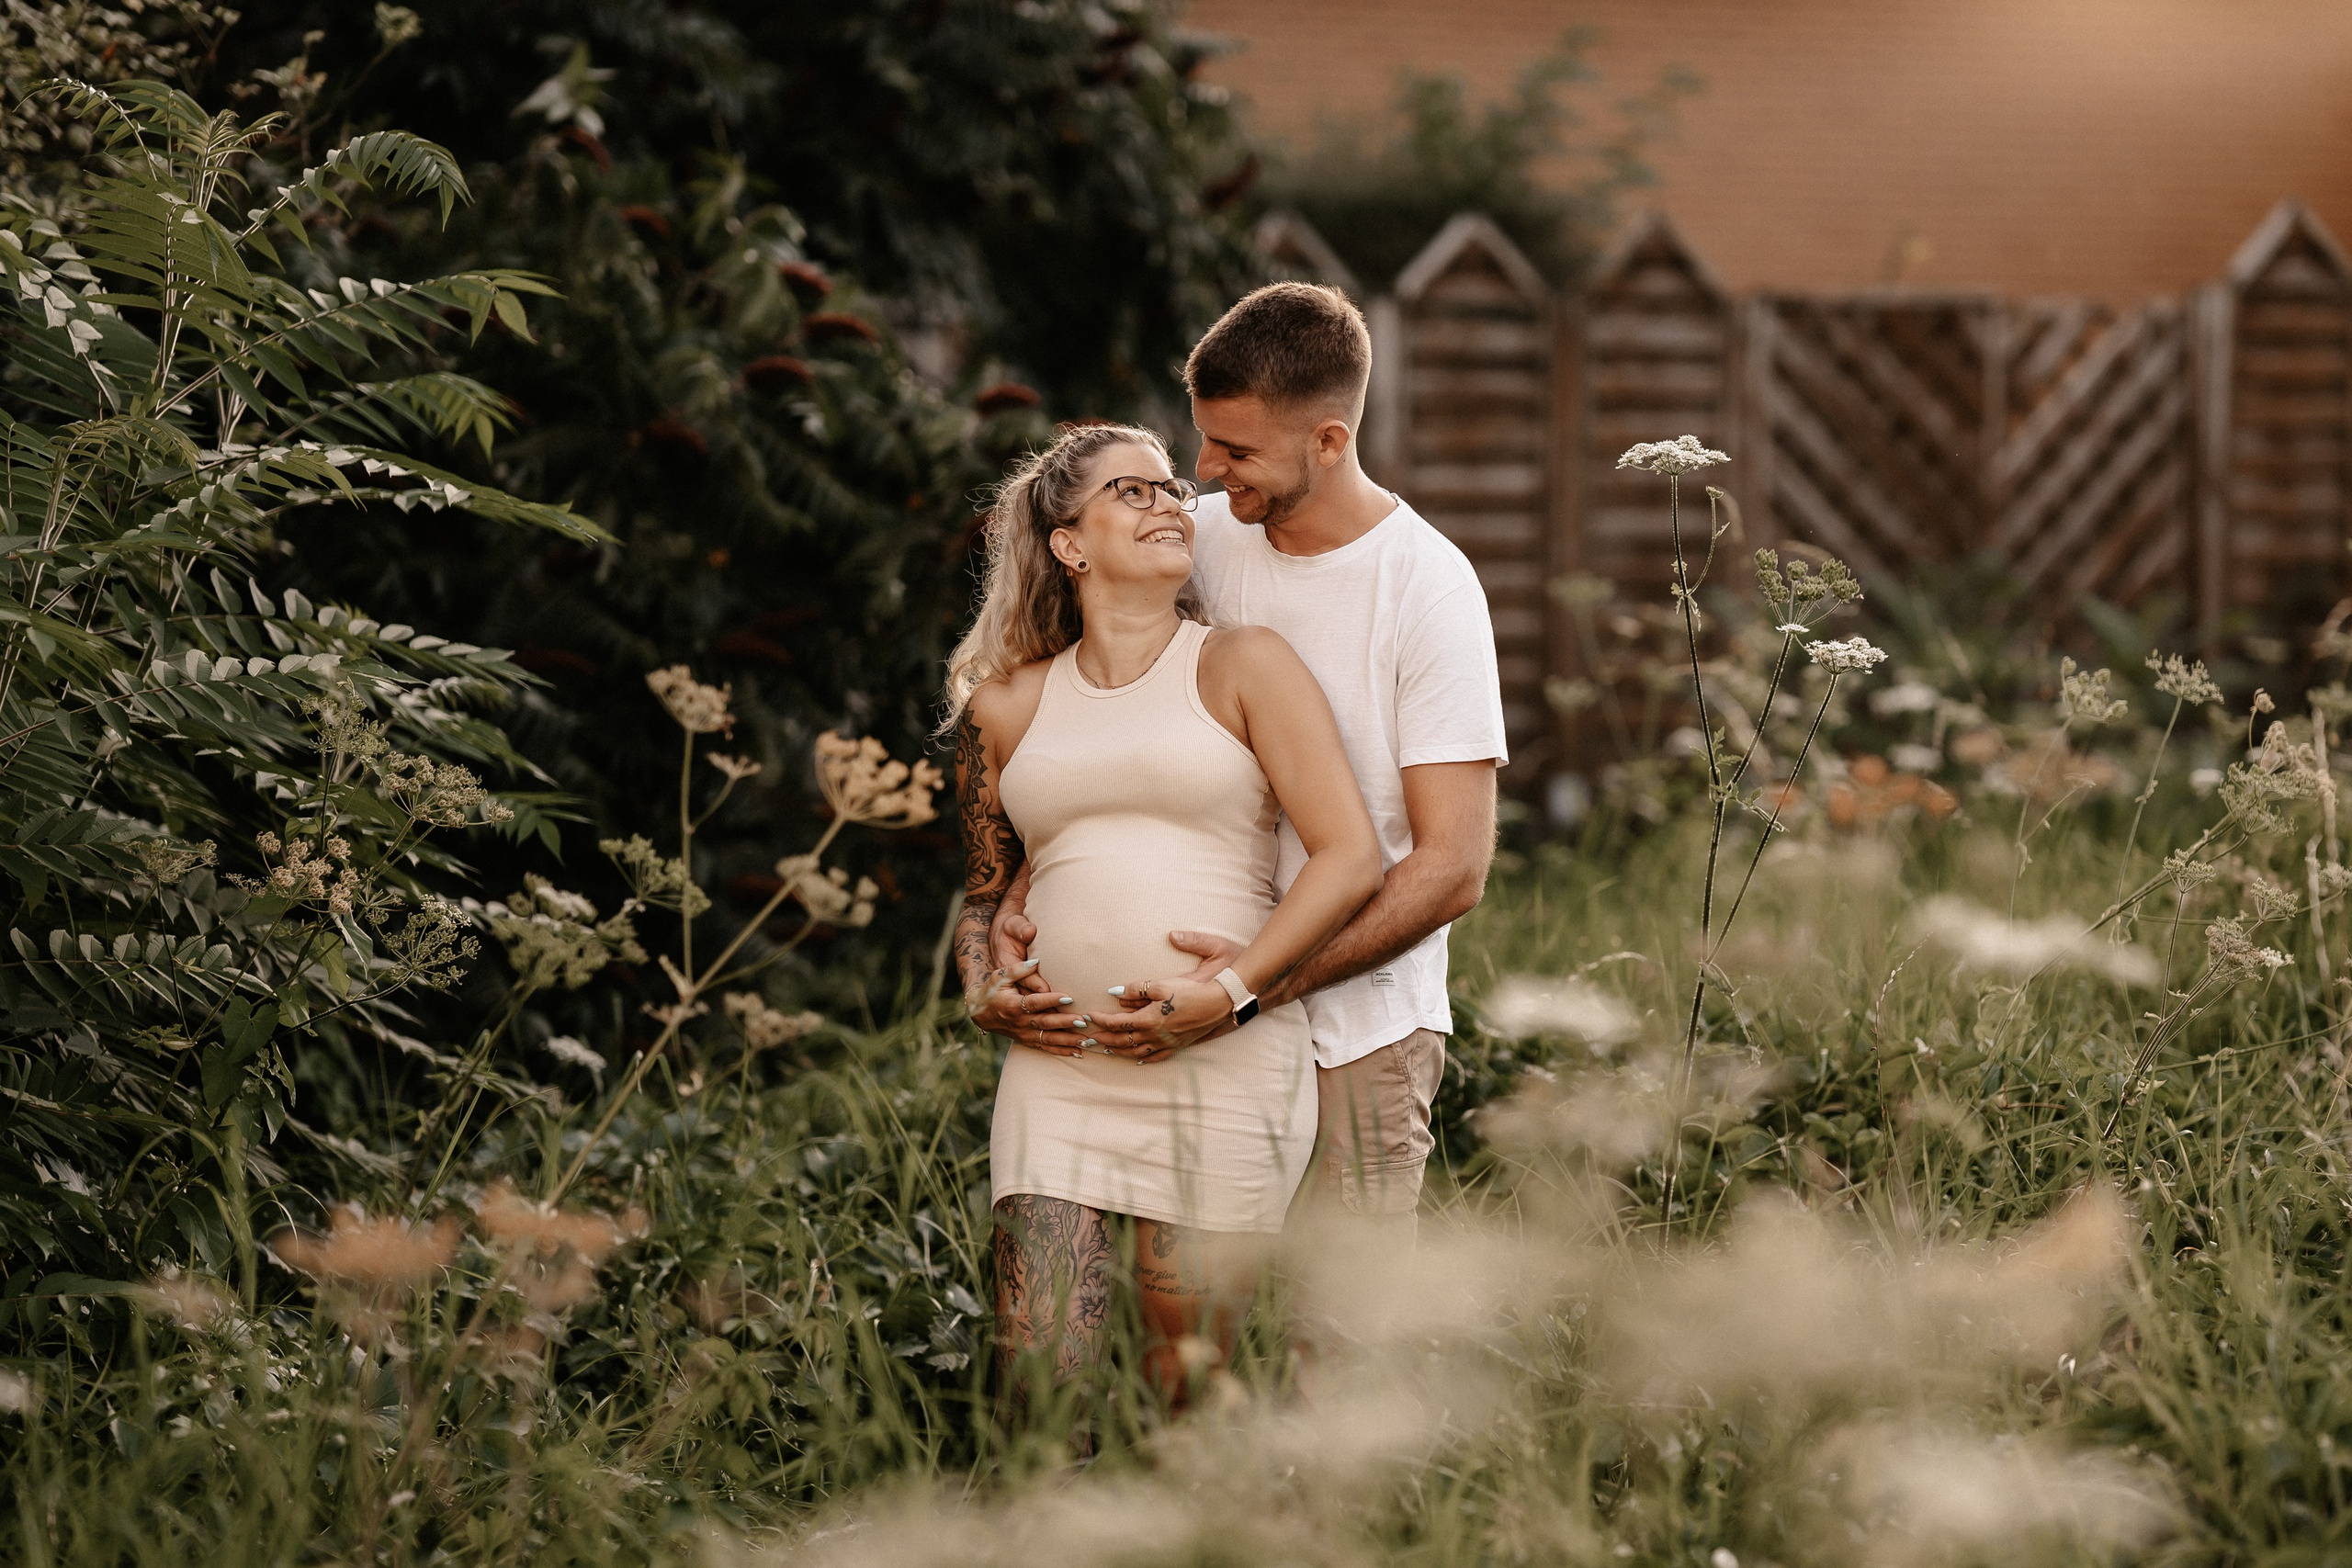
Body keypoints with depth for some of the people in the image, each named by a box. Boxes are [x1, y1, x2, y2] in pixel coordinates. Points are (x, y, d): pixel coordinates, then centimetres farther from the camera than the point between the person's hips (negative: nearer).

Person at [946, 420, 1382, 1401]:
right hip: (1056, 1070, 3)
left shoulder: (1241, 668, 5)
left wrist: (1230, 991, -14)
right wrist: (983, 995, 7)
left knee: (1190, 1402, -1)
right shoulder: (1006, 708, 15)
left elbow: (1350, 858, -3)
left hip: (1223, 1070, -3)